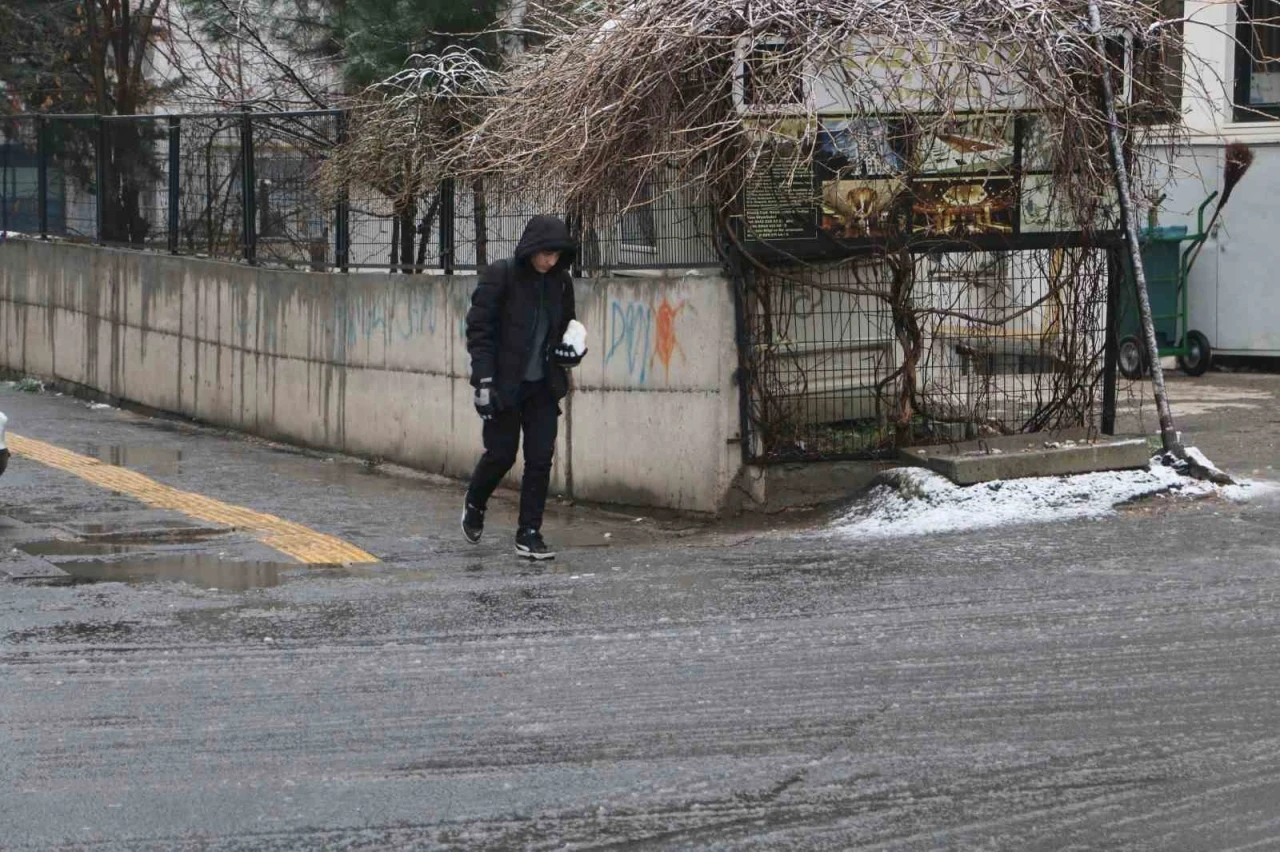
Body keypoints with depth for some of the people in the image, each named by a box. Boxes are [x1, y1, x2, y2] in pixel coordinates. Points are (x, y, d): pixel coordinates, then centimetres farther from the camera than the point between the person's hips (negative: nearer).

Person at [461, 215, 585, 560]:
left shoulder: (560, 282, 4)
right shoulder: (501, 276, -11)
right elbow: (479, 330, -11)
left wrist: (571, 351, -3)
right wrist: (484, 381, -18)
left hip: (543, 385, 4)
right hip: (505, 384, -4)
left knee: (541, 458, -2)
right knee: (501, 454, 2)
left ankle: (529, 534, 4)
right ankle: (474, 506, 32)